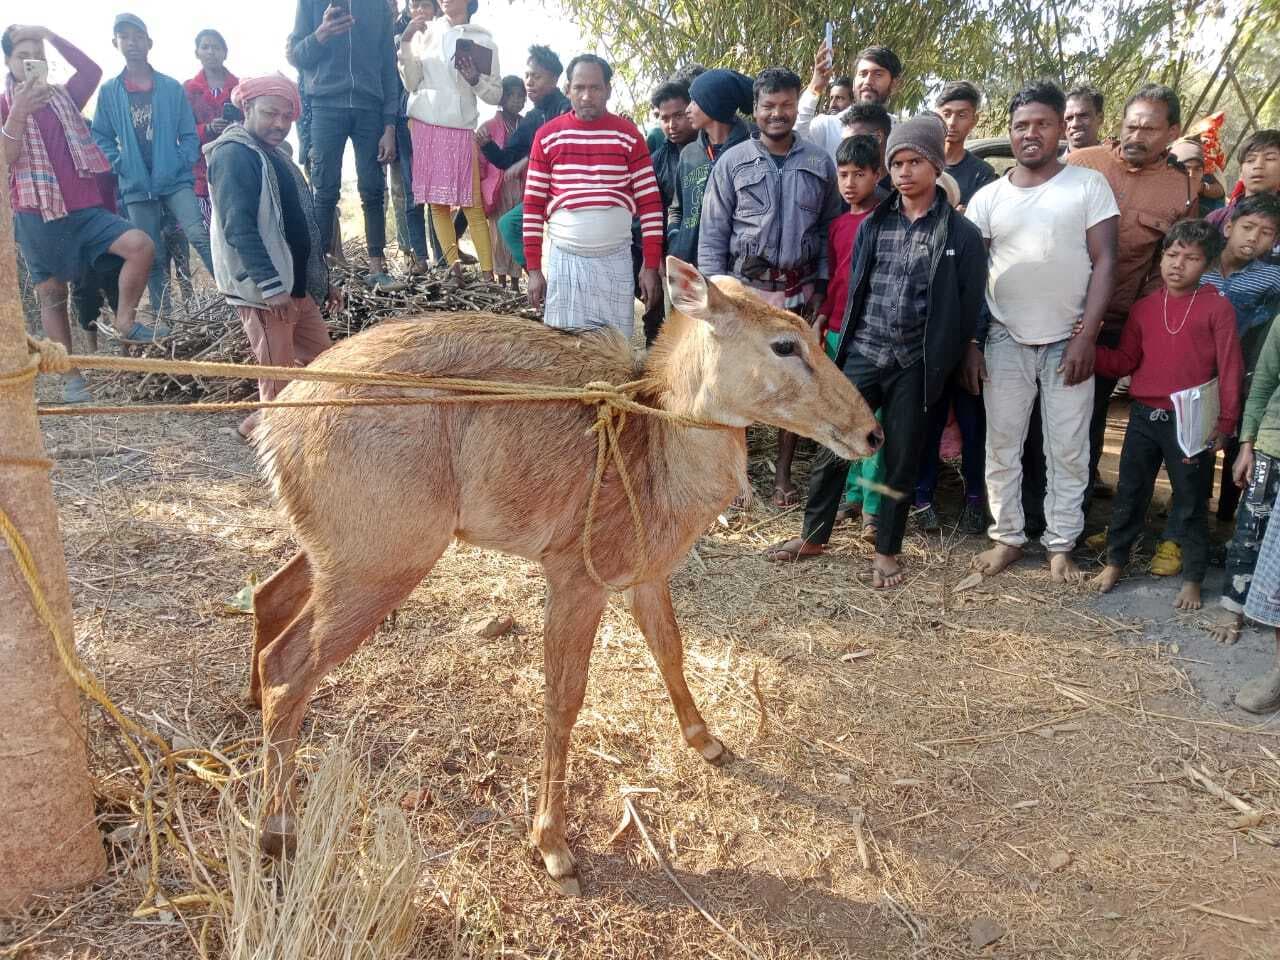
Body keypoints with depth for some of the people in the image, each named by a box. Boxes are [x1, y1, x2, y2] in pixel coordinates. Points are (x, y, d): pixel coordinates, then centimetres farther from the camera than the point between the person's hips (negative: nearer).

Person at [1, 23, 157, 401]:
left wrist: (47, 33, -6)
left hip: (84, 208, 3)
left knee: (140, 245, -20)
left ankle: (126, 321, -3)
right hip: (37, 214, -3)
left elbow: (91, 69, -3)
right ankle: (71, 377, 11)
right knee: (52, 295, 3)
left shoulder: (63, 96, 14)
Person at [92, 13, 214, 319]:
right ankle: (163, 314, 15)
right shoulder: (109, 91, 6)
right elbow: (101, 137, 10)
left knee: (200, 236, -22)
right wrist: (118, 165, -5)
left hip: (175, 180, -2)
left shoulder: (172, 88, 3)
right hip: (137, 187, 2)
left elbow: (189, 134, 3)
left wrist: (182, 163, -11)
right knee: (152, 256, 6)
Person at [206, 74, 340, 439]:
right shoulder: (234, 154, -12)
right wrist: (272, 286, -27)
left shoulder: (275, 154, 18)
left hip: (296, 284, 10)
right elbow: (239, 228, -22)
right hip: (262, 288, -10)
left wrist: (321, 281, 21)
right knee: (279, 376, -3)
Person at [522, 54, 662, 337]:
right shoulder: (548, 136, 4)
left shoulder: (628, 135, 2)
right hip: (564, 260, 0)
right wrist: (534, 268, 1)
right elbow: (533, 205, 6)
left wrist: (651, 266, -4)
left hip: (615, 261, 0)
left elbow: (650, 203, 2)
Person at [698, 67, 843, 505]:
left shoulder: (821, 163, 6)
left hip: (801, 291, 2)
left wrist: (821, 285, 0)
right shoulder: (733, 162, 1)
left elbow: (831, 229, 8)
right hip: (745, 287, -2)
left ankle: (783, 473, 21)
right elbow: (712, 233, -2)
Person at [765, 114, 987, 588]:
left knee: (901, 460, 8)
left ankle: (887, 550, 23)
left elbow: (968, 309, 0)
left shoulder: (961, 234, -2)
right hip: (862, 355, 2)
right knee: (833, 449, 3)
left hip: (914, 365, -2)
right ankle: (813, 536, 20)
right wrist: (844, 344, 11)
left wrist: (941, 365, -1)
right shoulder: (873, 224, 6)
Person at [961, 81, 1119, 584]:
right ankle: (1008, 537, 18)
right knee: (1002, 445, 5)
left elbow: (1104, 262, -3)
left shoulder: (1089, 184, 1)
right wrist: (970, 343, 0)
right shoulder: (988, 197, 6)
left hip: (1068, 341, -1)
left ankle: (1061, 545, 16)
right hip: (1004, 340, 2)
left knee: (1068, 451, 4)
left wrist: (1086, 337, -12)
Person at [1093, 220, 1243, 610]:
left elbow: (1229, 370, -6)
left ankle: (1192, 578, 22)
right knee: (1129, 494, 13)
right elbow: (1125, 361, 5)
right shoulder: (1144, 307, 6)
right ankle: (1115, 562, 29)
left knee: (1191, 503, 9)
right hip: (1144, 417, 3)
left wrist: (1224, 422, -9)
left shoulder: (1217, 308, -5)